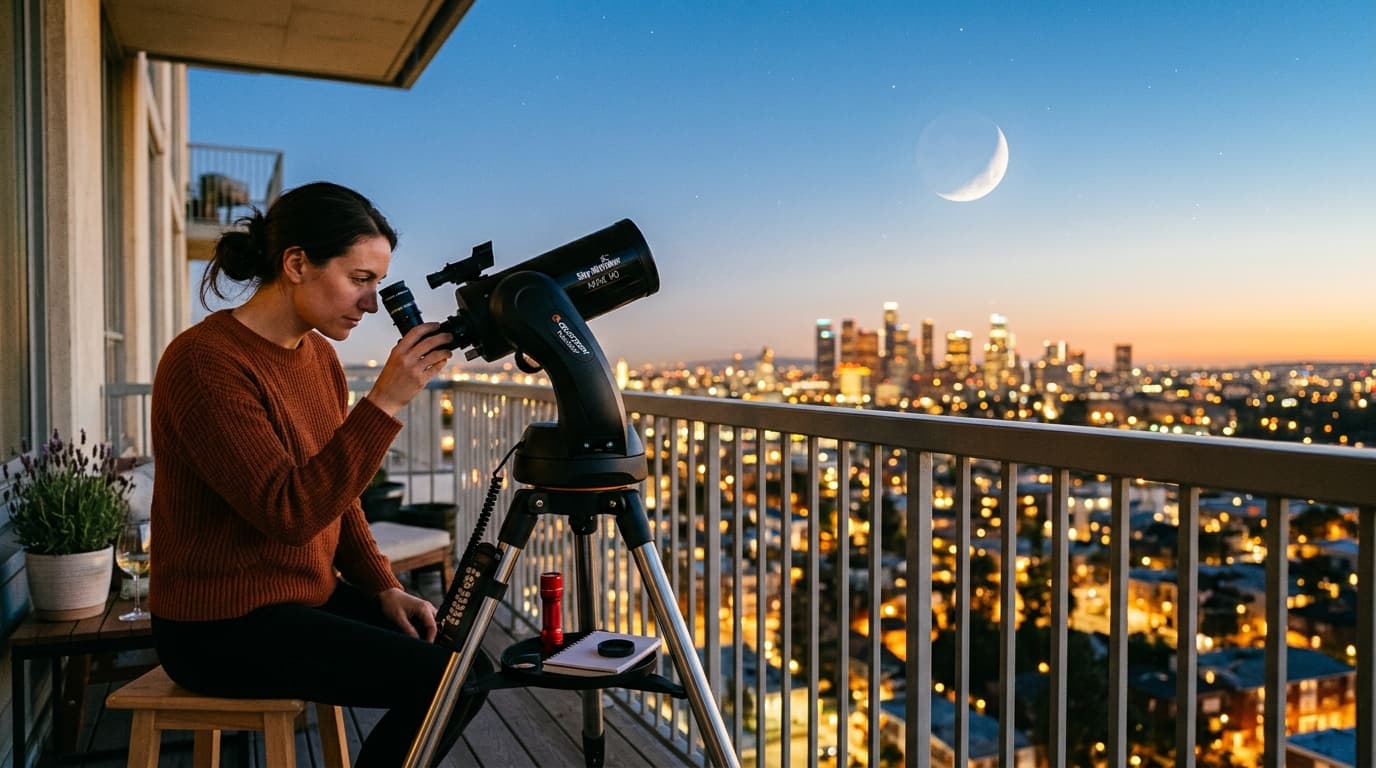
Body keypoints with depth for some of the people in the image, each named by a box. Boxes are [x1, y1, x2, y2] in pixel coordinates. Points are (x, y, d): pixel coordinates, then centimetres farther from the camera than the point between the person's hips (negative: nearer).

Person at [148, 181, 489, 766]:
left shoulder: (318, 354, 6)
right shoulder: (206, 361, -20)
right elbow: (289, 513, -28)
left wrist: (384, 589, 1)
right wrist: (386, 401, -31)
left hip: (312, 597, 8)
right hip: (225, 628, -8)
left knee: (471, 667, -1)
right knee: (441, 682, -18)